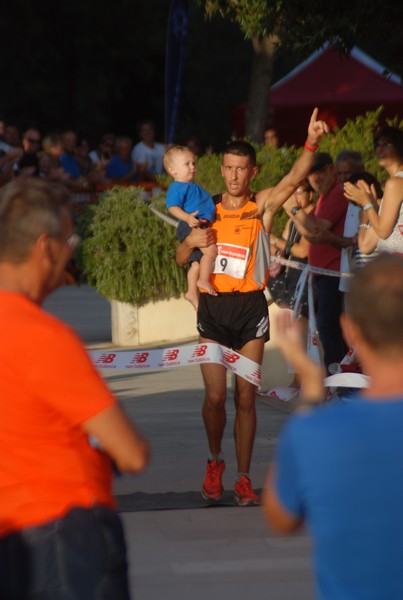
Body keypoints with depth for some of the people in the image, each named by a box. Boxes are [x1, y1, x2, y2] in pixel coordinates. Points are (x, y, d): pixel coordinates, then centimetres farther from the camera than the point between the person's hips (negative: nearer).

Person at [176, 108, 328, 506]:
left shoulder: (262, 206, 1)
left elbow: (293, 179, -18)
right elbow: (180, 260, 13)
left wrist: (311, 143, -36)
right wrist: (190, 241, -11)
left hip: (250, 308, -1)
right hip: (213, 308, 1)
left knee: (245, 398, 1)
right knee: (215, 397, -3)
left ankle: (243, 478, 11)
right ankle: (215, 462, 23)